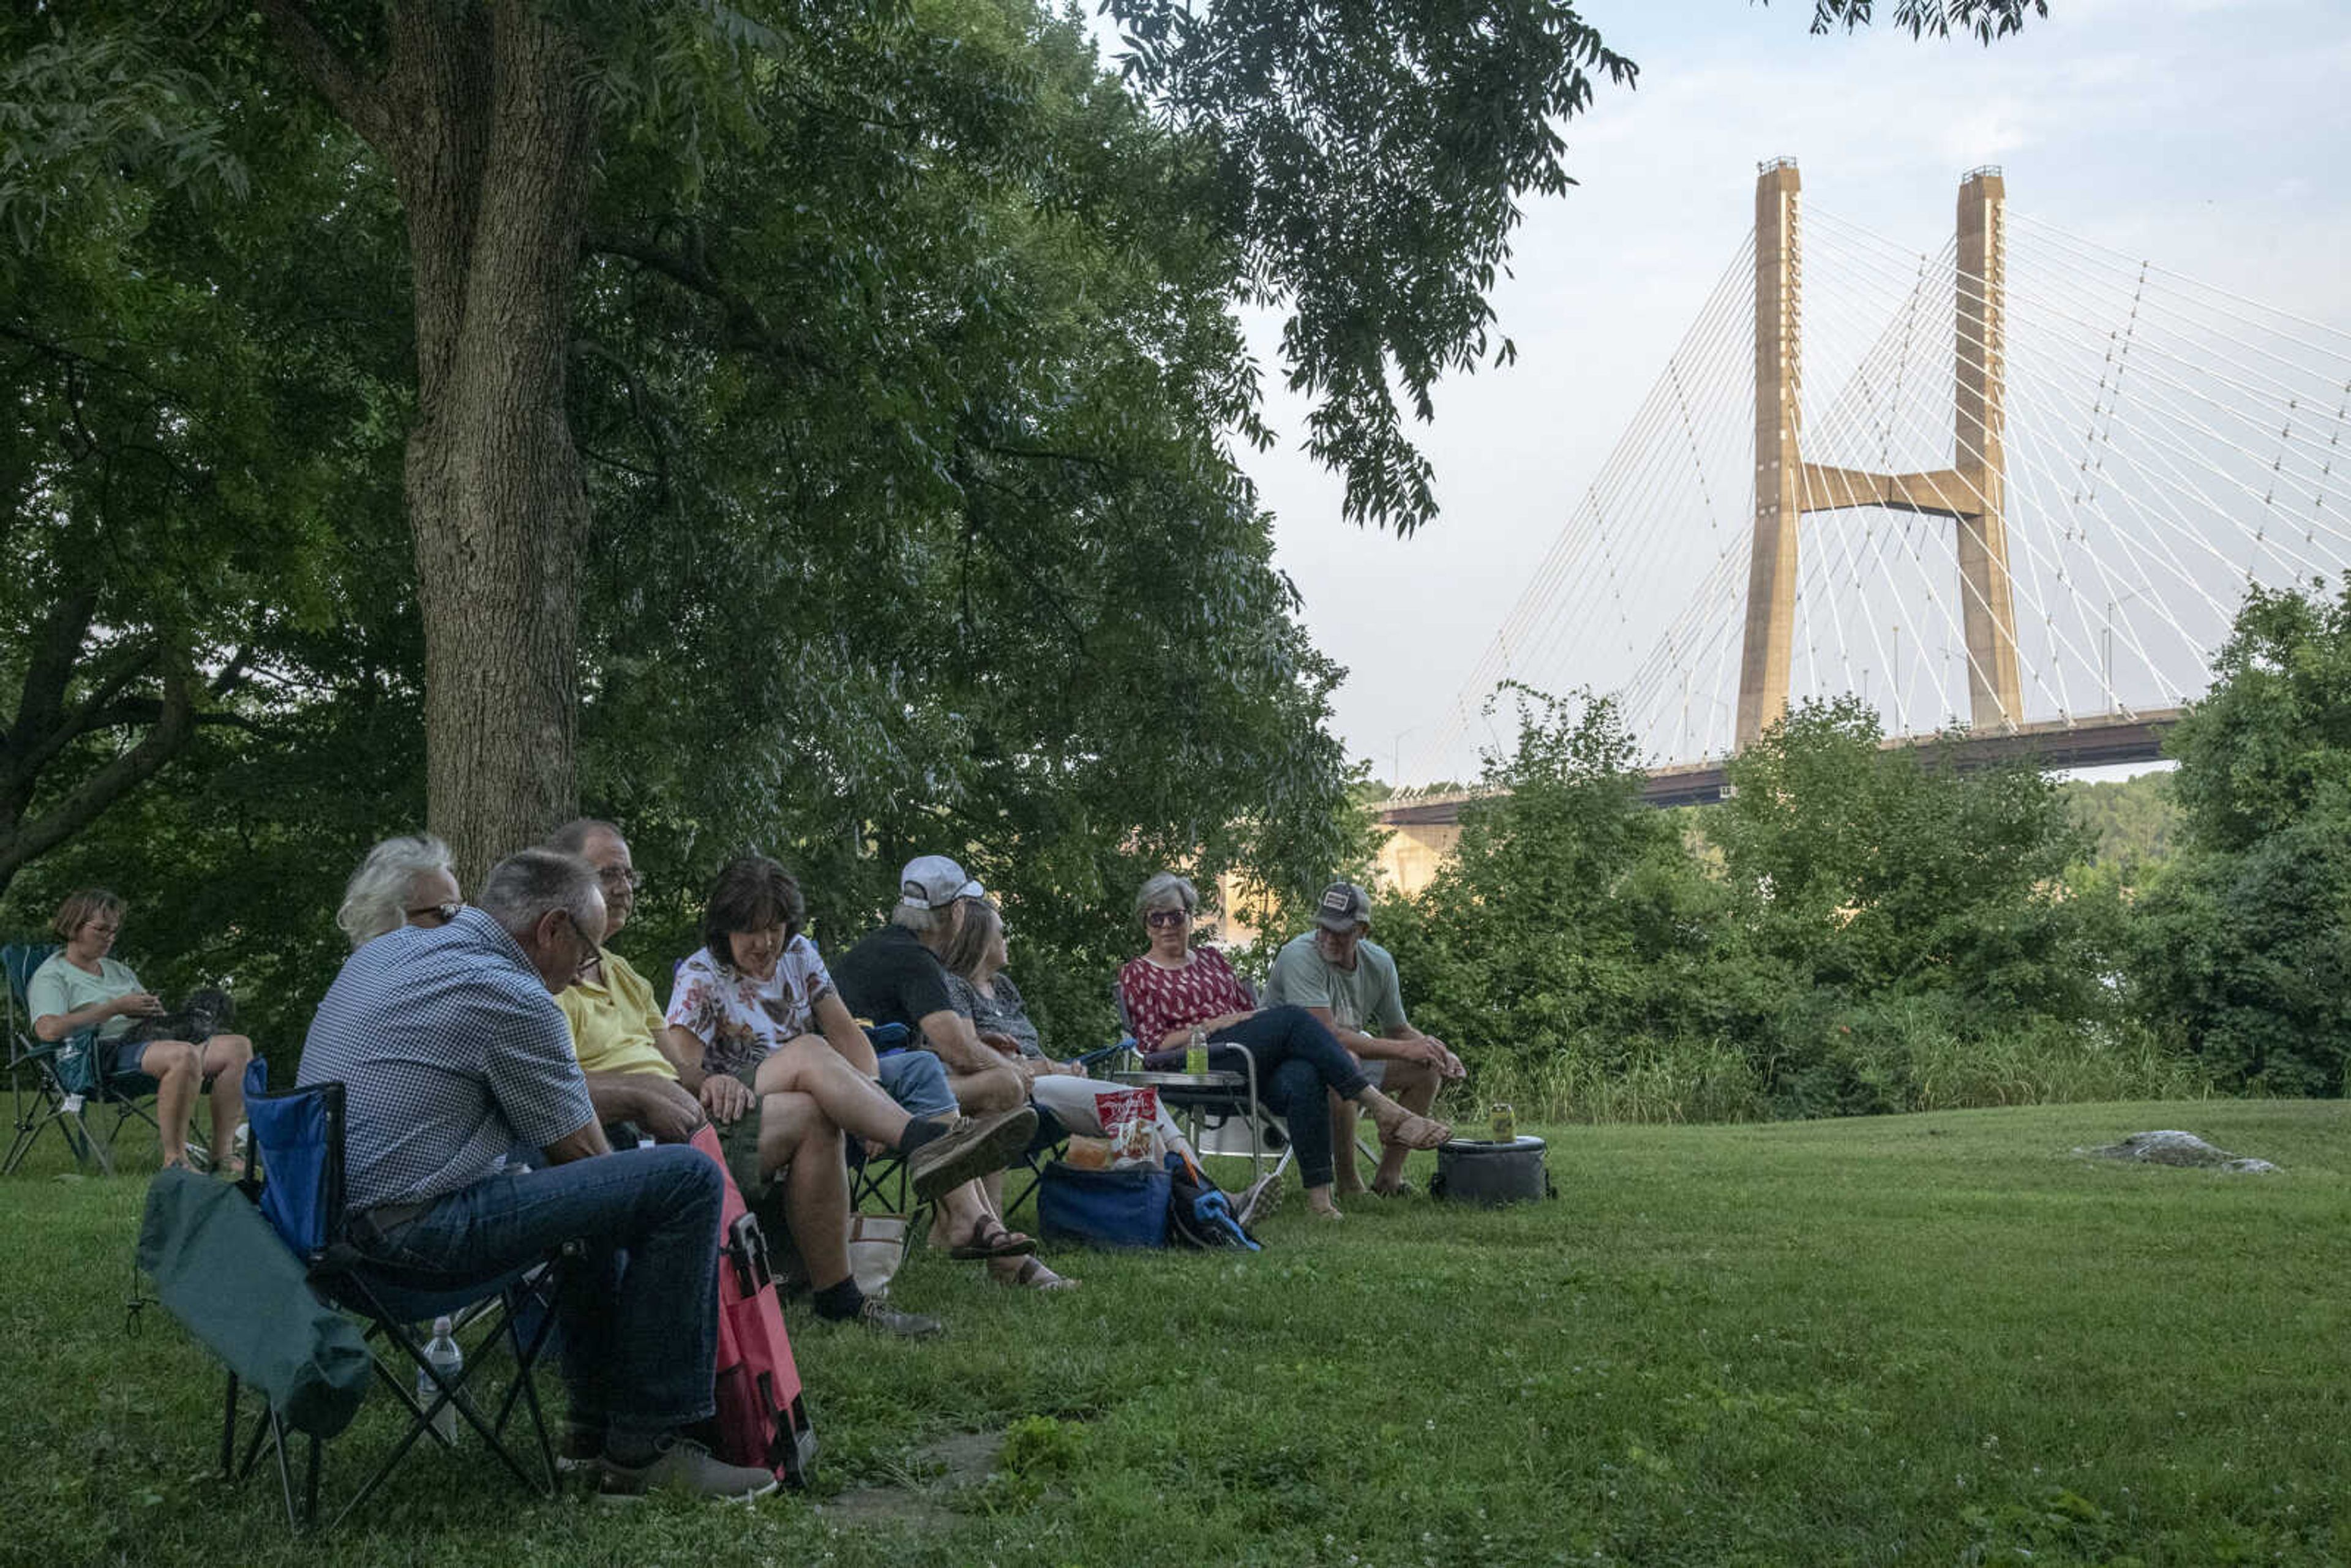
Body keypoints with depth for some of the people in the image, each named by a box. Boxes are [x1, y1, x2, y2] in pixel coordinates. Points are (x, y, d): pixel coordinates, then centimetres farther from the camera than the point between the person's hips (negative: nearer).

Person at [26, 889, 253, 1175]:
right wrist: (117, 1008, -10)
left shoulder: (118, 970, 31)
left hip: (149, 1040, 8)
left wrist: (152, 1009, 3)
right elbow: (49, 1030, -14)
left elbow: (157, 1017, 29)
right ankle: (174, 1160, -33)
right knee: (183, 1055, -38)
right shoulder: (50, 975, 6)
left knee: (238, 1046, -14)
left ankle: (223, 1154, -18)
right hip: (107, 1051, -8)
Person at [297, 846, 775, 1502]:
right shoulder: (512, 998, -13)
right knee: (688, 1180, -15)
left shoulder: (384, 950, 16)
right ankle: (647, 1447, -8)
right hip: (416, 1234, -10)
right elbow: (580, 1151, -5)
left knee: (593, 1188, 31)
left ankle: (598, 1417, 32)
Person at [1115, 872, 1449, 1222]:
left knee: (1302, 1079, -33)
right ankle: (1384, 1110, -30)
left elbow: (1251, 1011, 23)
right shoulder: (1137, 974, 14)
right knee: (1293, 1017, -27)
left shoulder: (1211, 959, 28)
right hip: (1199, 1068, -5)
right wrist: (1214, 1025, -7)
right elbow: (1153, 1046, 4)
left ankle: (1318, 1194, -40)